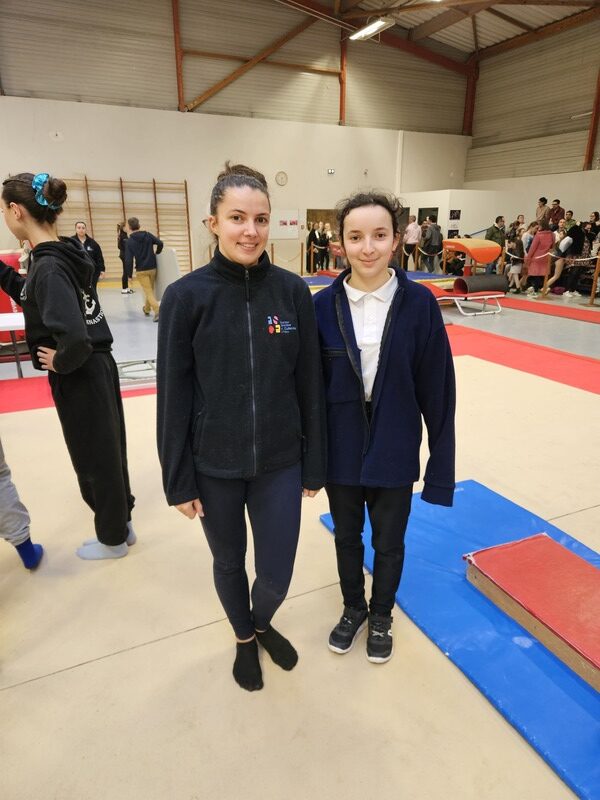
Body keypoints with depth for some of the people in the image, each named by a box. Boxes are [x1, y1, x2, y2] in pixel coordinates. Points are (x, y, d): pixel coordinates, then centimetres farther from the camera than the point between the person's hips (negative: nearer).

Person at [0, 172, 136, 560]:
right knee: (108, 453, 20)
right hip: (97, 368, 9)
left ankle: (112, 539, 30)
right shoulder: (64, 255, 4)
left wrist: (61, 363, -17)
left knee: (95, 461, 9)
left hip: (79, 379, -9)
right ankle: (122, 524, 39)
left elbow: (73, 336, -36)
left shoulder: (49, 266, -23)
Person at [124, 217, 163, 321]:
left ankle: (157, 310, -22)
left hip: (141, 270, -4)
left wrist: (129, 274, -3)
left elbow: (129, 260, -10)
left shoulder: (129, 241, -7)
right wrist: (156, 254, 12)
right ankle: (147, 309, 34)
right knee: (150, 289, 19)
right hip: (152, 268, 4)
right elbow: (160, 243, -7)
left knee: (148, 291, -3)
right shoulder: (148, 235, 1)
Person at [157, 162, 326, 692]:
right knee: (229, 563, 19)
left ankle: (262, 623, 47)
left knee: (277, 575, 10)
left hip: (279, 463, 1)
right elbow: (174, 396, -6)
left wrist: (315, 465, 2)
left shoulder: (293, 291, -5)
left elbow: (310, 385, -1)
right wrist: (178, 480, -4)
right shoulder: (187, 296, -10)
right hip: (214, 466, -1)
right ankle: (244, 639, 50)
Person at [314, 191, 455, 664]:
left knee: (388, 543, 18)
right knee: (347, 536, 21)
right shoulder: (323, 305, -8)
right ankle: (353, 608, 49)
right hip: (340, 450, 2)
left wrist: (441, 465, -7)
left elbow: (437, 390, -9)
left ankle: (381, 616, 47)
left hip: (394, 452, -1)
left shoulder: (419, 303, -12)